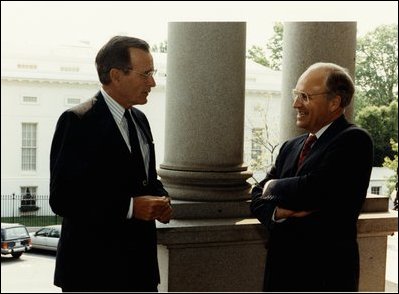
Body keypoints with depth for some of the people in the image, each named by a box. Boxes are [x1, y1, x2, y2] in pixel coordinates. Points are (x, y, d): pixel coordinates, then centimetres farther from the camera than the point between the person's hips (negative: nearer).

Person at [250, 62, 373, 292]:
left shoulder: (354, 140, -10)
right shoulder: (291, 147, 13)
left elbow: (313, 189, -23)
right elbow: (258, 197, 9)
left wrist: (274, 187, -4)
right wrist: (279, 211, -13)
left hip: (326, 274, -6)